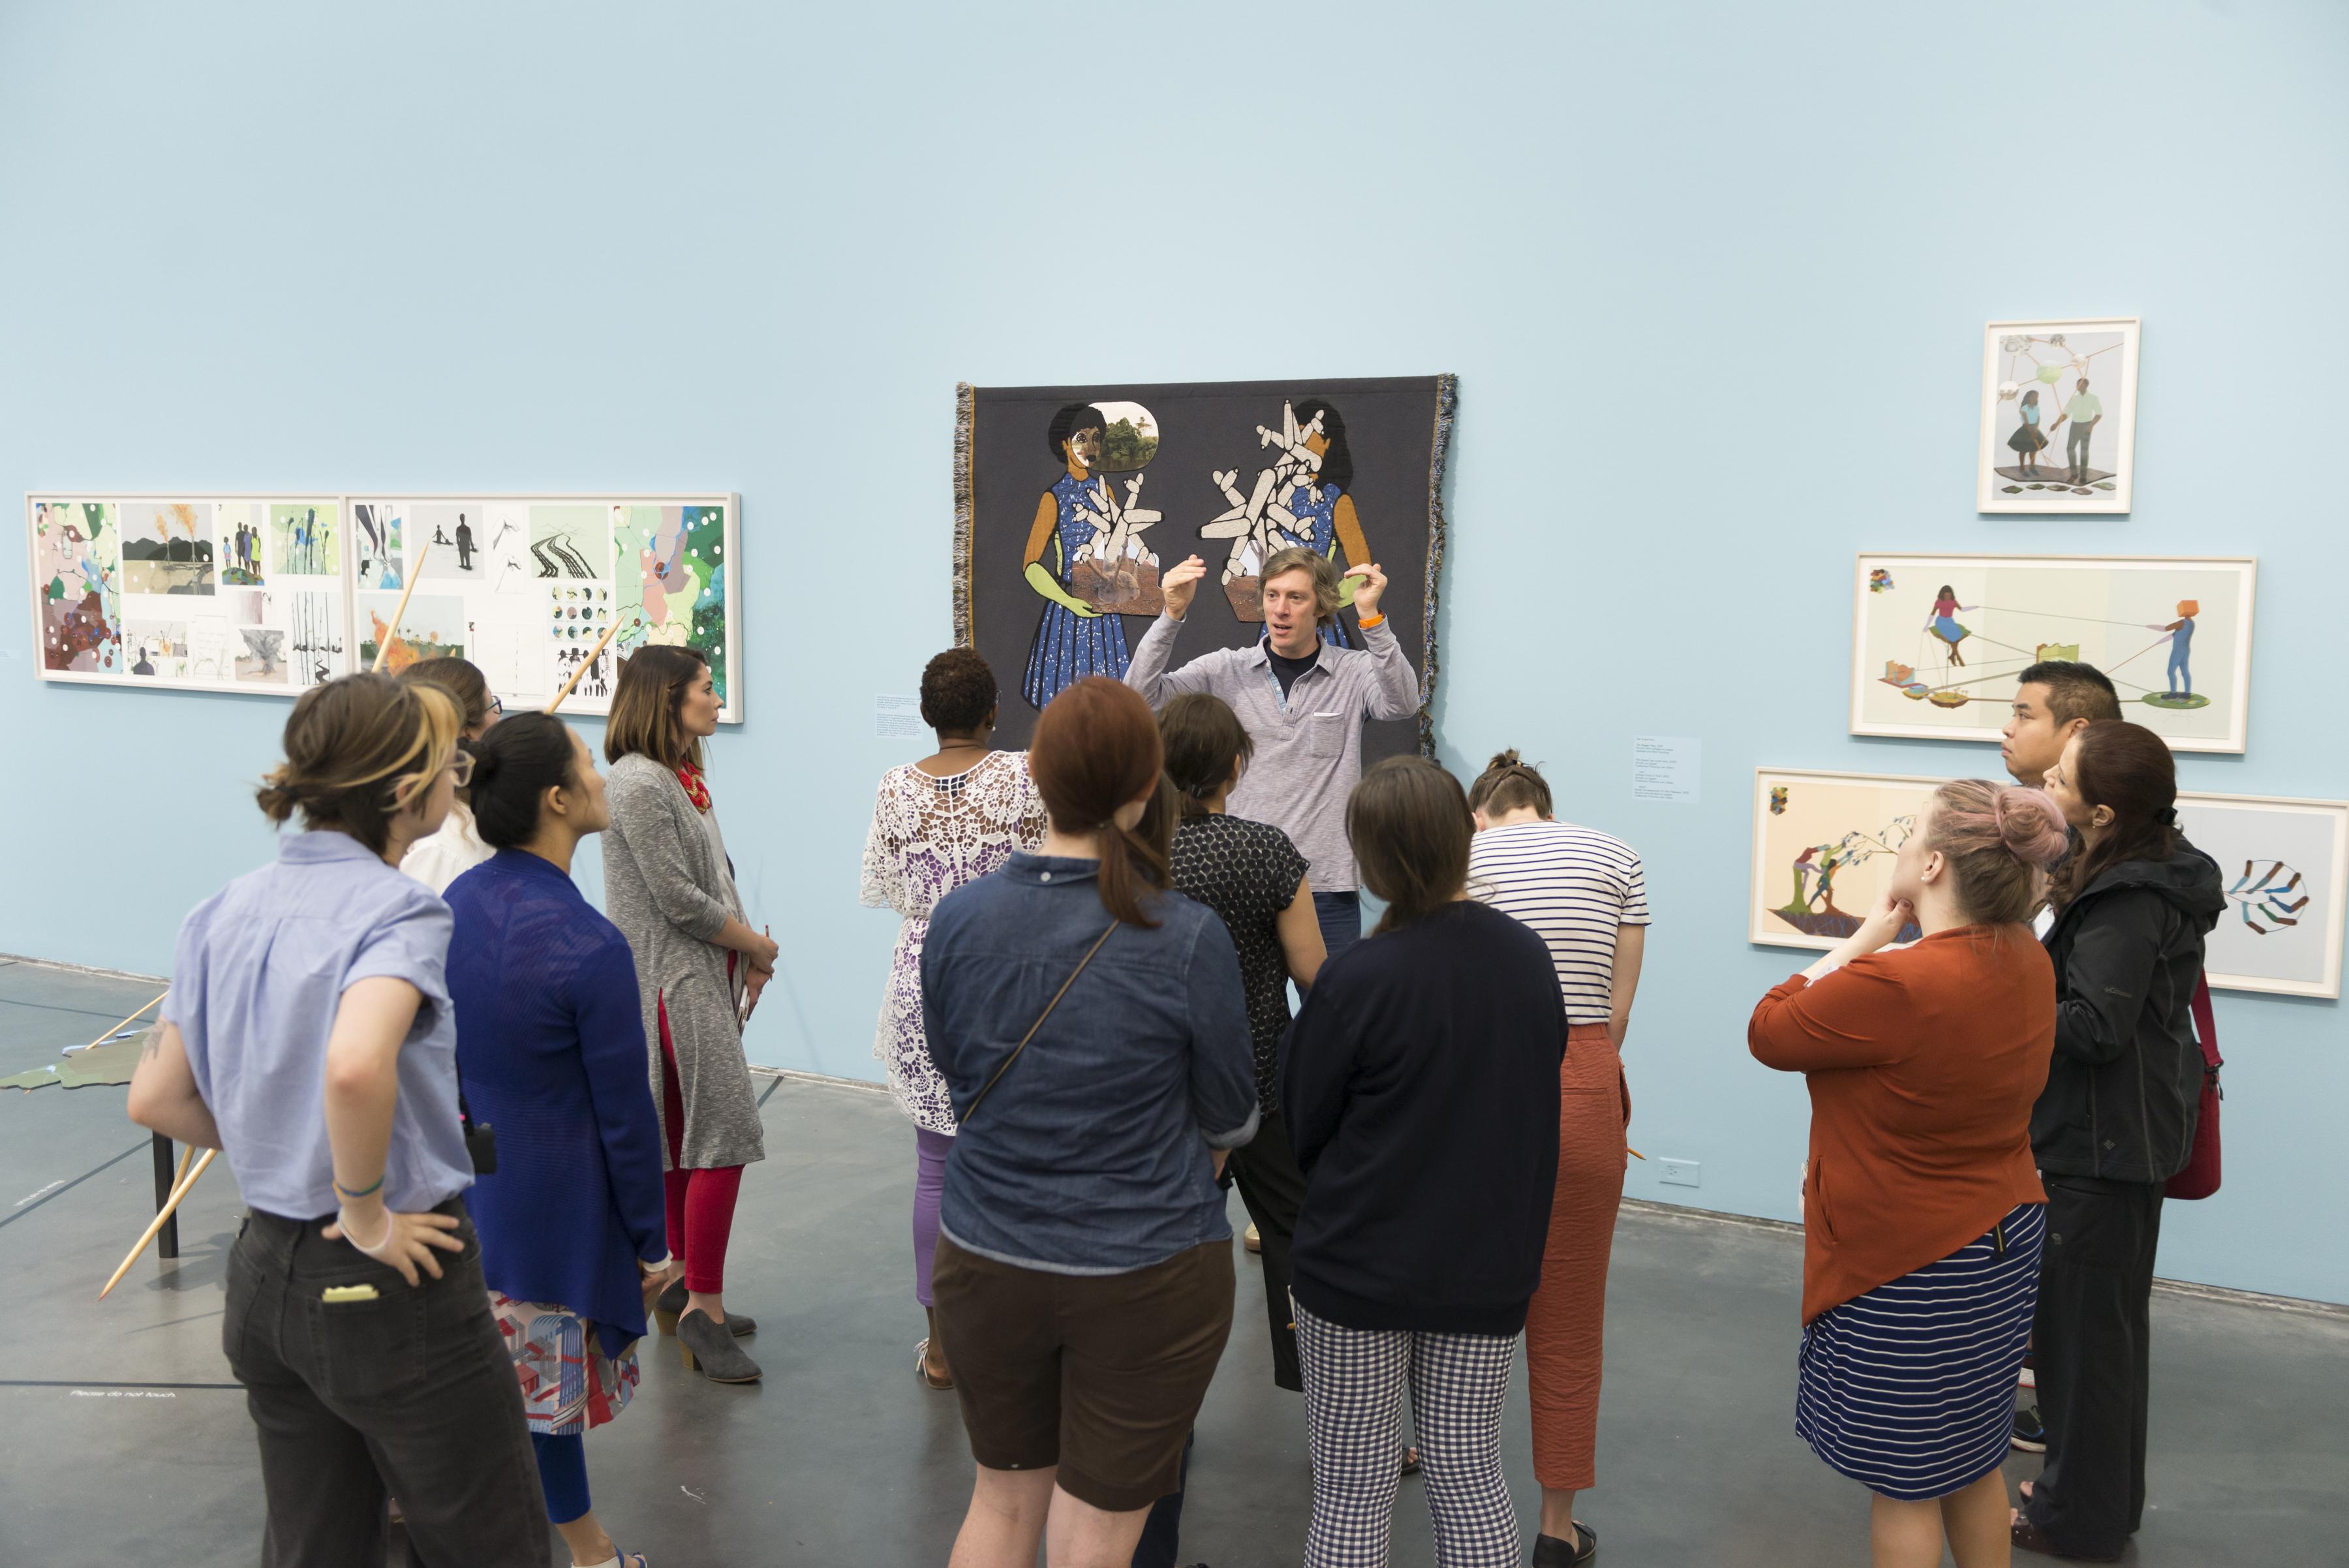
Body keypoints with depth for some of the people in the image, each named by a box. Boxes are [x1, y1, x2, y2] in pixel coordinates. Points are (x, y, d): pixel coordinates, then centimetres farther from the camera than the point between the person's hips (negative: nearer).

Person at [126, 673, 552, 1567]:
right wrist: (368, 1216, -23)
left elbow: (157, 1099, 7)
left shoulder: (229, 910, 3)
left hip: (263, 1279, 7)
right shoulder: (399, 913, -20)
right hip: (391, 1292, -7)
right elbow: (355, 1067, -38)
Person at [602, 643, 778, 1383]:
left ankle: (684, 1281, 25)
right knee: (724, 1137, -10)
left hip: (705, 976, 10)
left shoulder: (683, 779, 15)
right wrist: (759, 946, -7)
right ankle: (703, 1308, -4)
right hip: (673, 984, -10)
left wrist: (746, 951, 4)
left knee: (686, 1140, 15)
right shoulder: (637, 783, -16)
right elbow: (679, 900, -18)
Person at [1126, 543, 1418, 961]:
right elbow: (1142, 693, -4)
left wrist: (1371, 618, -27)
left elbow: (1403, 703, -17)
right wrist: (1172, 614, -17)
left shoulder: (1354, 672, 2)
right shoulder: (1226, 669, 5)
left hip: (1327, 885, -1)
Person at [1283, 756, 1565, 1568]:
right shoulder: (1530, 959, -4)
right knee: (1470, 1479, 16)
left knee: (1353, 1492, 10)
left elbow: (1300, 1122, -6)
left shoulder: (1359, 978, -20)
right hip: (1488, 1270, 5)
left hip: (1359, 1266, -4)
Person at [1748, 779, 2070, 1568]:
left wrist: (1870, 930, -12)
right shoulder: (2028, 963, -2)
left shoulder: (1896, 985, -30)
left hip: (1908, 1261, -8)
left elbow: (1769, 1031, -14)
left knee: (1905, 1484, 9)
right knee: (1972, 1463, 24)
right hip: (2002, 1241, 8)